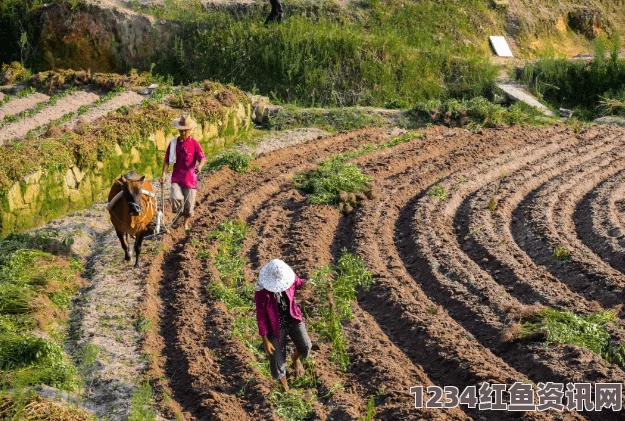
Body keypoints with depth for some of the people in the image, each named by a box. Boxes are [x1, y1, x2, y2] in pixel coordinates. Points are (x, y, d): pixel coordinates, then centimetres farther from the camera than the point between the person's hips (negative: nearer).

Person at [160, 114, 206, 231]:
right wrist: (164, 173, -7)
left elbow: (202, 158, -13)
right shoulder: (173, 143, 4)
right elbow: (167, 160, 6)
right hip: (176, 178, 1)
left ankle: (186, 224, 27)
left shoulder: (194, 144, -3)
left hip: (190, 178, -1)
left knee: (189, 203, 5)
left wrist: (200, 166, -35)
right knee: (175, 197, -22)